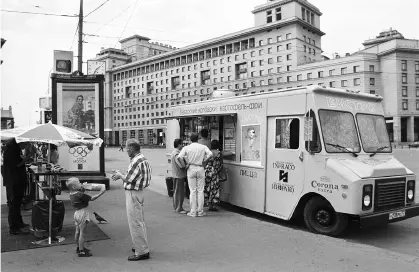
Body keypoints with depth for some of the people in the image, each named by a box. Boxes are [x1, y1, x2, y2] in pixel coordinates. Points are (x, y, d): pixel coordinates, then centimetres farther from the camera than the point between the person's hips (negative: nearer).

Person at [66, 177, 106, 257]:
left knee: (77, 232, 19)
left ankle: (79, 247, 34)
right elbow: (91, 198, -19)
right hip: (83, 213, -9)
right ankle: (81, 251, 4)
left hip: (77, 213, 9)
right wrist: (100, 193, -14)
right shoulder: (80, 194, -23)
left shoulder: (71, 194, 2)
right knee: (82, 233, -2)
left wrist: (82, 187, 4)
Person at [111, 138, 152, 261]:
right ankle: (142, 246, 33)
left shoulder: (136, 161, -23)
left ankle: (142, 252, 5)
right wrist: (120, 175, 12)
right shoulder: (142, 159, 9)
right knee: (140, 221, 20)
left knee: (135, 223, -2)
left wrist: (119, 175, -2)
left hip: (133, 194, -10)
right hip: (138, 192, 10)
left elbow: (128, 179, -21)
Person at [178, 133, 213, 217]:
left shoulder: (186, 148, 1)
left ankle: (193, 212, 6)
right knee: (200, 190, 6)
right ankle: (200, 211, 9)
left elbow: (179, 157, -10)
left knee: (192, 191, 4)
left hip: (191, 169, 0)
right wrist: (204, 161, -2)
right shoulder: (203, 147, 3)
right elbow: (210, 154, -12)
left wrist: (186, 164, 1)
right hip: (200, 169, 0)